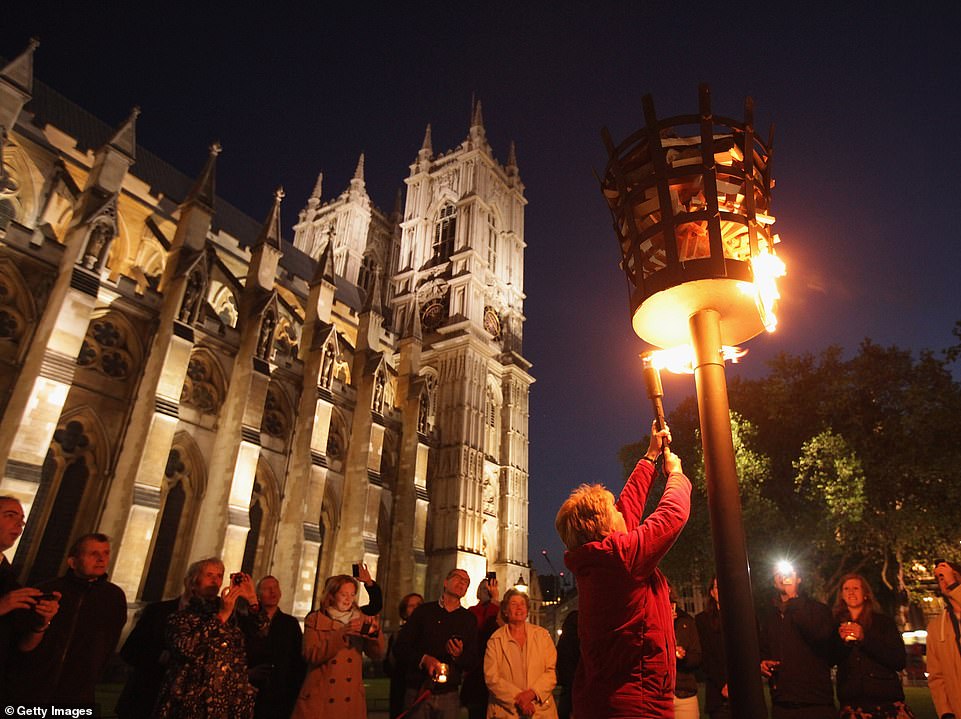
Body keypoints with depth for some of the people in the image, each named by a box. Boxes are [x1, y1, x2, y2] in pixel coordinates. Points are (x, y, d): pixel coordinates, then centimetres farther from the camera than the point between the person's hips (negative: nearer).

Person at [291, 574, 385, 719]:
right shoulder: (314, 620, 1)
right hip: (320, 697, -2)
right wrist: (341, 634, -23)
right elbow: (311, 656, -12)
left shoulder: (361, 620, 8)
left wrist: (374, 633, -20)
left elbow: (377, 655, 1)